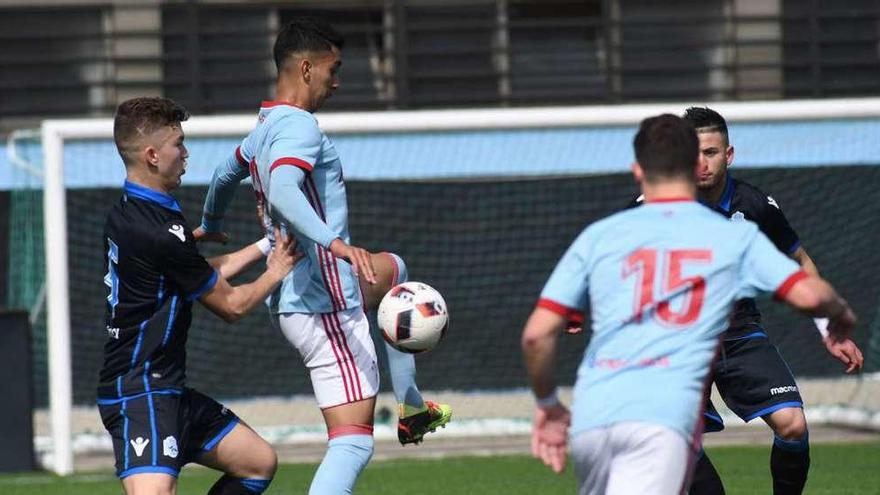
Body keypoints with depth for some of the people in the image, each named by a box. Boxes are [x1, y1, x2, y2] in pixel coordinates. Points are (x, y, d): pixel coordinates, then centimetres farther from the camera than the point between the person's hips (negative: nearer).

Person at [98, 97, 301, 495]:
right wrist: (276, 271, 11)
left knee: (259, 462, 19)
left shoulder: (124, 215, 10)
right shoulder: (159, 233, -20)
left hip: (166, 389, 11)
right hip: (139, 392, -11)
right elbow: (231, 305, -6)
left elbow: (206, 276, 25)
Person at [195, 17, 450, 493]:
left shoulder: (264, 129, 14)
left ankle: (410, 408, 43)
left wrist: (210, 227, 55)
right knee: (353, 442, -13)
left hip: (294, 296, 11)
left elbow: (224, 175, 35)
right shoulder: (299, 127, -17)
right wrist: (334, 243, -50)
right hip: (325, 306, -11)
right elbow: (282, 192, -37)